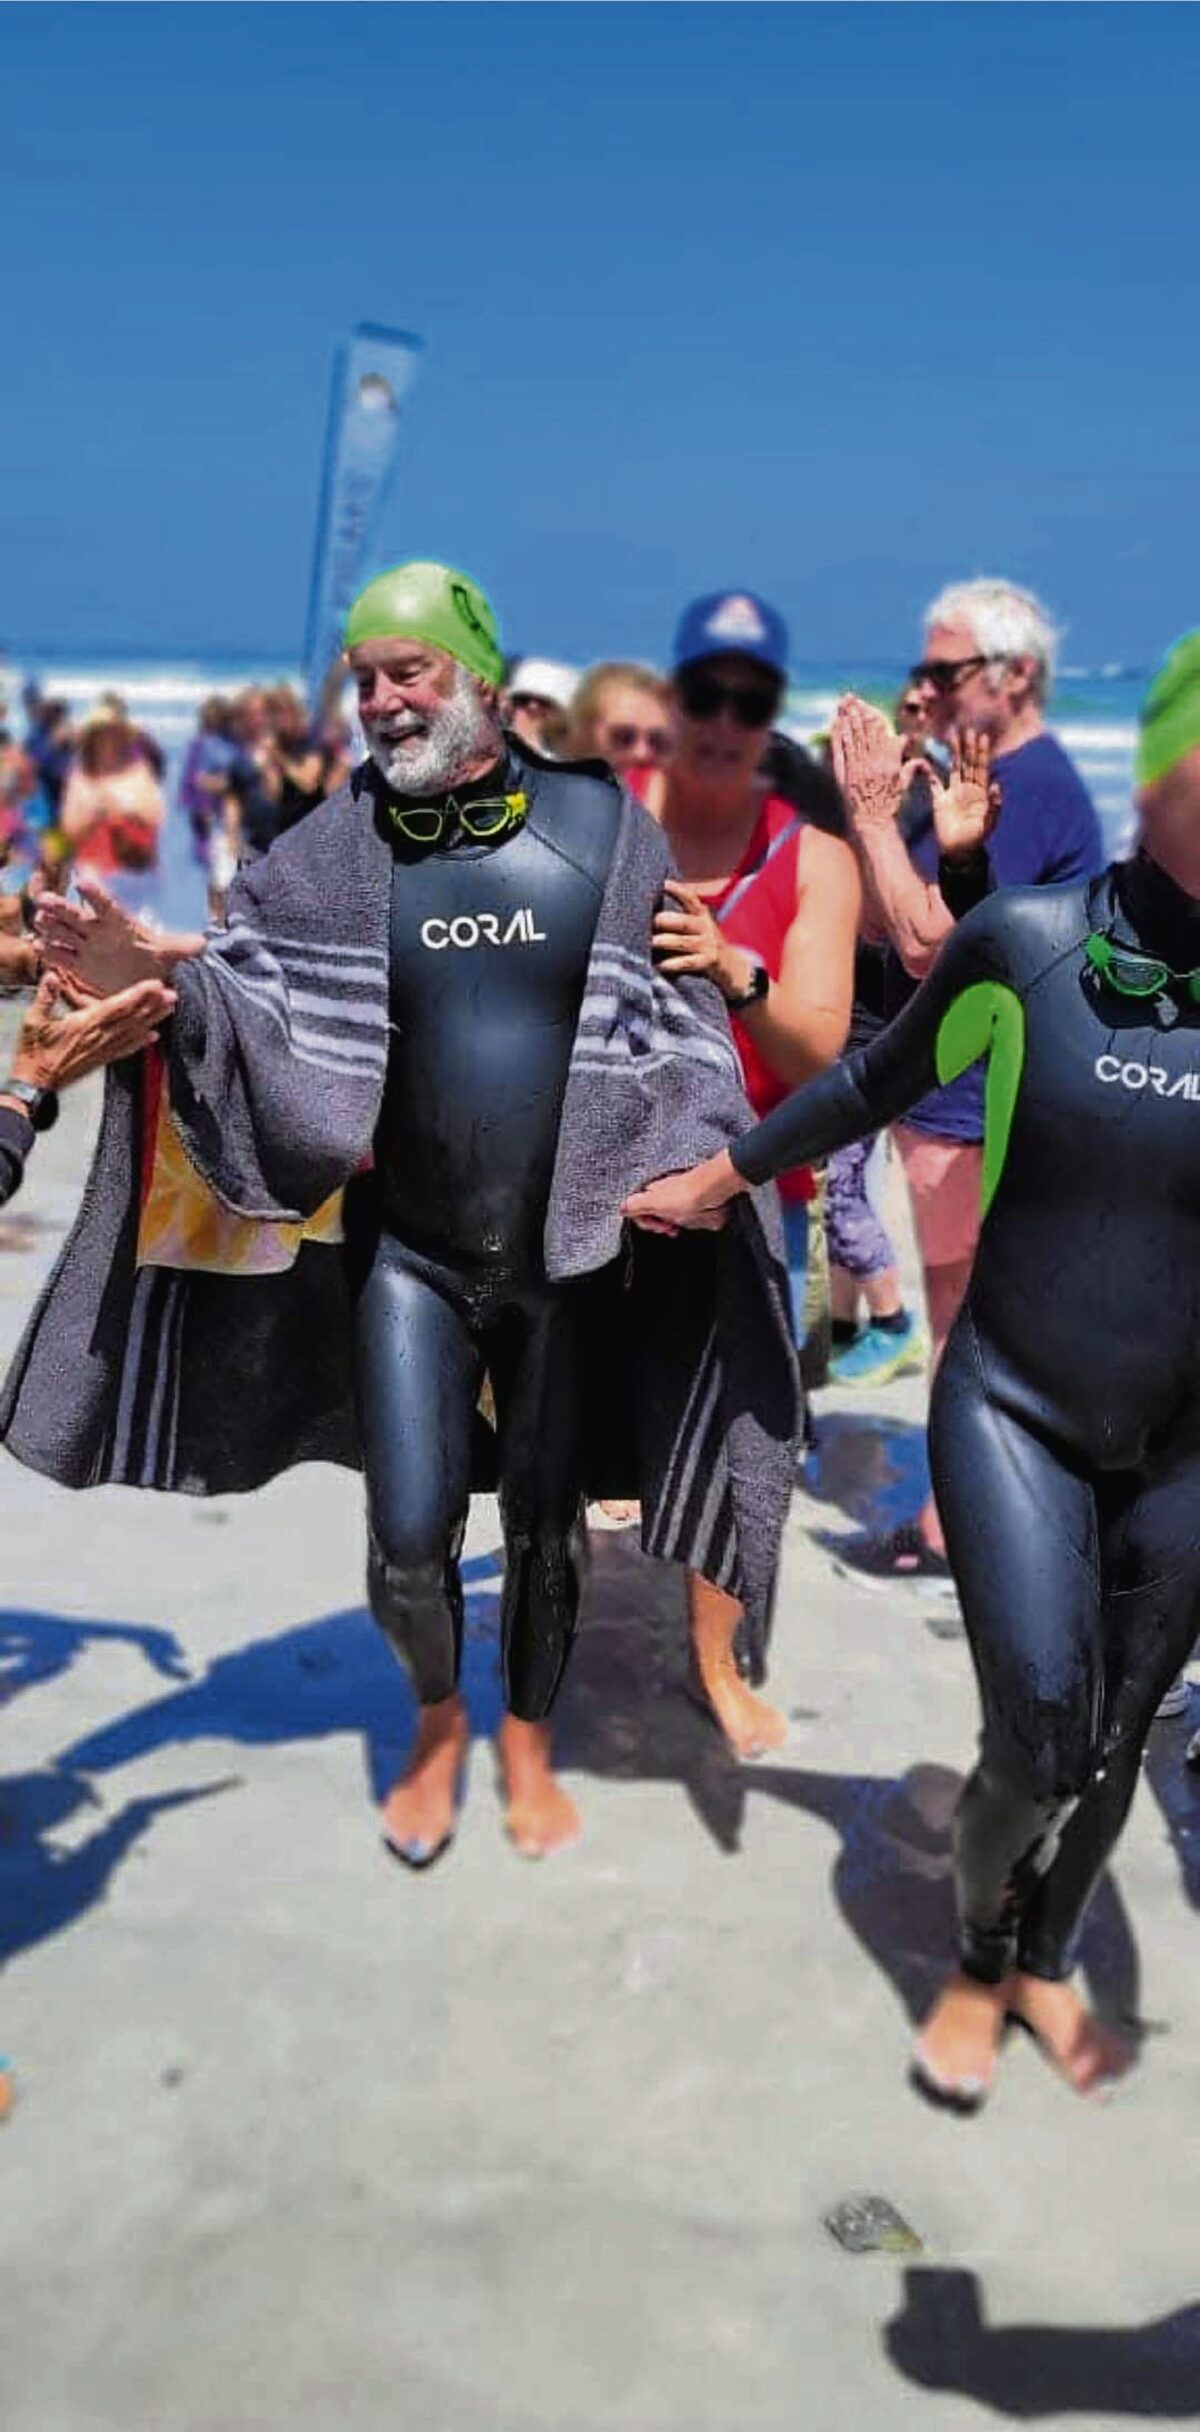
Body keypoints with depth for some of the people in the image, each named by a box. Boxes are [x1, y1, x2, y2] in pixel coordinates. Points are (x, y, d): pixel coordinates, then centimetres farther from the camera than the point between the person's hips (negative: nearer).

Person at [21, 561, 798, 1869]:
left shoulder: (601, 825, -5)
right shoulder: (340, 840, -4)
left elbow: (669, 1020, -3)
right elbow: (254, 976, -12)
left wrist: (678, 1176, -14)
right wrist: (155, 972, -33)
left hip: (569, 1246, 0)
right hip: (409, 1247, 0)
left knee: (544, 1517, 14)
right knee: (407, 1536, -3)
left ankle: (528, 1735, 40)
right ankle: (437, 1720, 30)